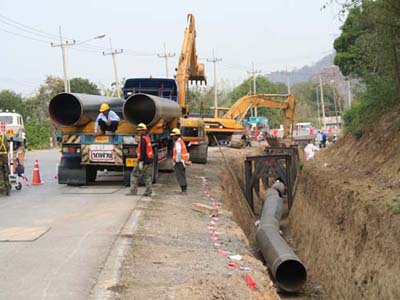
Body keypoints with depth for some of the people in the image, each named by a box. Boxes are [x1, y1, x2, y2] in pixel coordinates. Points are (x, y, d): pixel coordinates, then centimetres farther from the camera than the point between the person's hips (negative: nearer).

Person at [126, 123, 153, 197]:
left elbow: (143, 151, -21)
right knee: (147, 176, 9)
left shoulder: (143, 139, -13)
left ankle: (133, 191, -3)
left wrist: (140, 161, -23)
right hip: (149, 160, 9)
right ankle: (148, 192, 6)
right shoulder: (148, 138, 17)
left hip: (144, 161, -9)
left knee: (134, 175, -2)